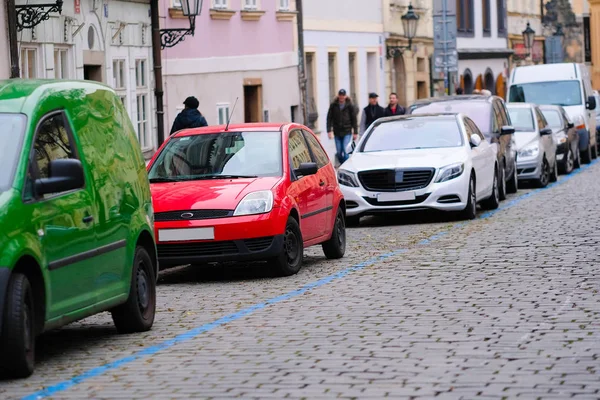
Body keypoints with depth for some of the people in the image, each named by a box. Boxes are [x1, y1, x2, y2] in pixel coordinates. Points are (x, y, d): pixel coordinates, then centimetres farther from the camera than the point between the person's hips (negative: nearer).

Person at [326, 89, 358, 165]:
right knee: (339, 152, 6)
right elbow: (329, 118, 2)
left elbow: (354, 119, 3)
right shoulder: (333, 105, 2)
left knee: (345, 151, -13)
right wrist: (329, 130, -8)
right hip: (337, 132, 2)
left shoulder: (350, 105, -1)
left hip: (347, 132, -2)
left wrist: (355, 132, 2)